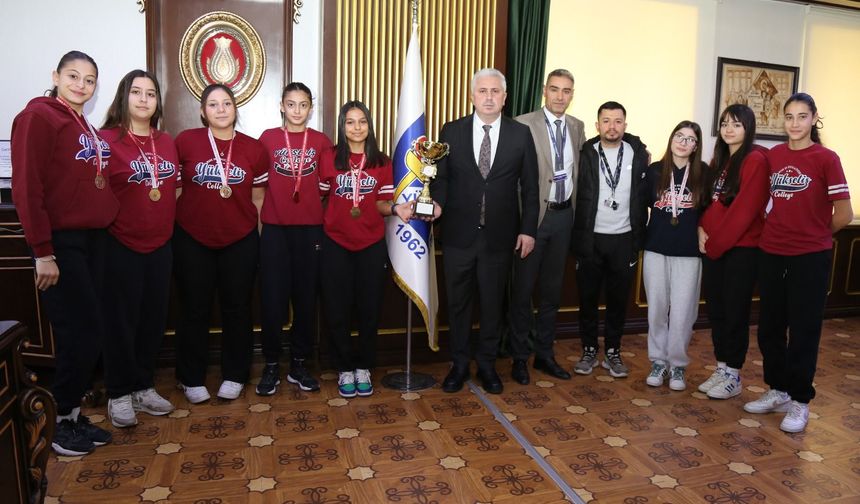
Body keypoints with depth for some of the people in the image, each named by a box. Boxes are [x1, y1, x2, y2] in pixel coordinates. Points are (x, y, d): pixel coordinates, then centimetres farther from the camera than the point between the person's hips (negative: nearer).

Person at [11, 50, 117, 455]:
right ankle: (58, 423, 14)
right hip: (60, 242, -8)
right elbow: (27, 187, -14)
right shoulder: (38, 115, -7)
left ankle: (72, 414, 24)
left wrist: (105, 225, 7)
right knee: (80, 332, -4)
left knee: (91, 332, 10)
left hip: (92, 239, 8)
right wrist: (42, 252, -18)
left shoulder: (86, 126, 17)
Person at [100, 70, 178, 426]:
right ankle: (119, 394, 18)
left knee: (154, 317, 11)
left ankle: (143, 387, 26)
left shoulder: (166, 142, 10)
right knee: (121, 320, 3)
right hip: (121, 245, -5)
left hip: (160, 245, 5)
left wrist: (168, 221, 12)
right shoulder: (107, 139, -7)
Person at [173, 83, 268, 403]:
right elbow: (174, 188, 4)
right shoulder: (185, 141, -3)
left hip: (240, 241, 1)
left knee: (237, 308, 9)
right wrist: (173, 226, 2)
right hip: (192, 240, -1)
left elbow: (258, 198, 7)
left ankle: (234, 376, 25)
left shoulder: (254, 149, 2)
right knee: (194, 309, 8)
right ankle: (192, 379, 25)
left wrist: (260, 237, 6)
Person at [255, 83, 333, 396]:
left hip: (310, 228, 1)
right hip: (274, 228, -1)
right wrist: (257, 215, 1)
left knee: (306, 296, 5)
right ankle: (271, 366, 14)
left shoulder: (321, 141, 6)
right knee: (272, 297, 0)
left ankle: (299, 365, 18)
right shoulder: (268, 138, 5)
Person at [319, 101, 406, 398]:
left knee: (370, 308, 7)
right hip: (335, 244, -1)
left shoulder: (382, 162, 3)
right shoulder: (329, 159, -1)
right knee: (337, 309, 5)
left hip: (372, 245, 1)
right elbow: (319, 197, 2)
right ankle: (345, 369, 21)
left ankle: (364, 368, 24)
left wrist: (396, 209, -17)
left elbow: (382, 203, 4)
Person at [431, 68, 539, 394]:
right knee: (458, 302, 11)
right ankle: (459, 364, 29)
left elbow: (529, 186, 3)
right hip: (459, 233, 0)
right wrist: (438, 203, -17)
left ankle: (487, 364, 30)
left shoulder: (521, 134, 1)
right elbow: (441, 177, 3)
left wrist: (528, 229, -2)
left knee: (493, 303, 12)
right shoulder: (451, 131, 1)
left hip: (500, 235, 0)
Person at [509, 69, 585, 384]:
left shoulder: (577, 127, 10)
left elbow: (580, 169, 15)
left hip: (564, 216, 6)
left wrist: (575, 210, 5)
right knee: (523, 289, 5)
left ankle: (545, 354, 28)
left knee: (552, 289, 14)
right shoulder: (524, 125, -9)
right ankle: (520, 357, 20)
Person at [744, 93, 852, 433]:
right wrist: (778, 231, 6)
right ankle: (778, 390, 29)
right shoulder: (773, 155, 5)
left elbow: (844, 215, -7)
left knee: (803, 330, 5)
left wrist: (815, 235, 6)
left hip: (810, 258, -5)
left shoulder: (826, 158, -8)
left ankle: (800, 401, 20)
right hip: (771, 254, 5)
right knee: (769, 327, 12)